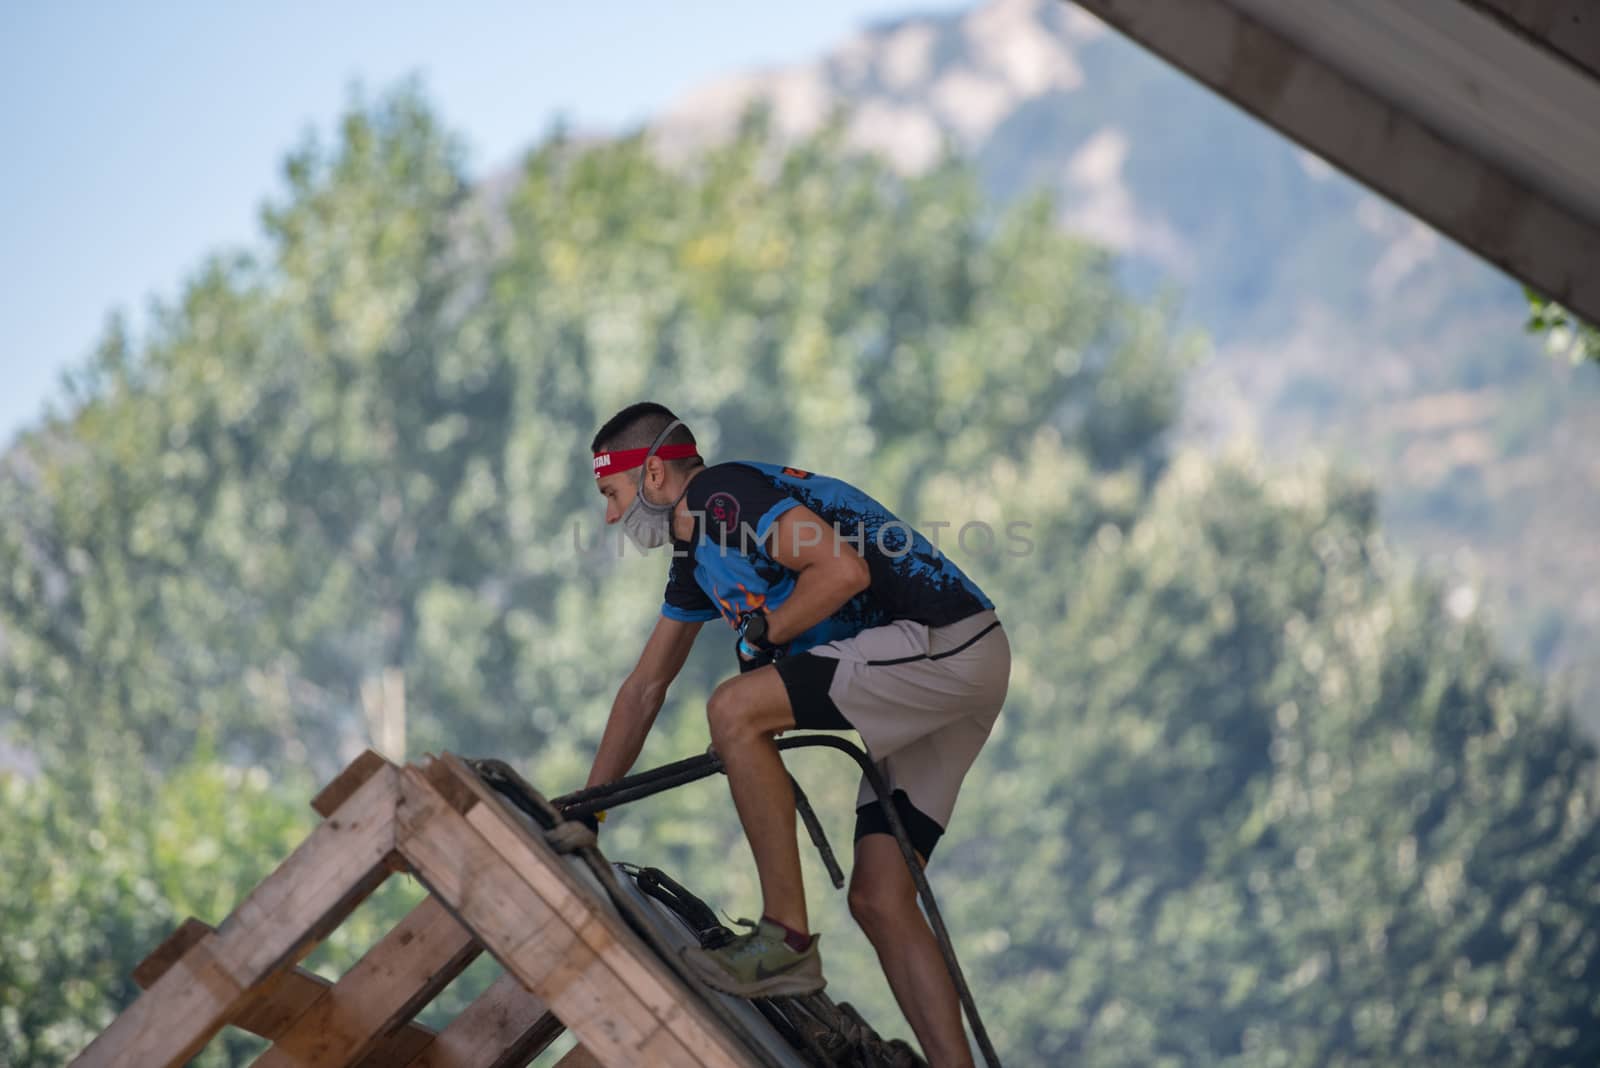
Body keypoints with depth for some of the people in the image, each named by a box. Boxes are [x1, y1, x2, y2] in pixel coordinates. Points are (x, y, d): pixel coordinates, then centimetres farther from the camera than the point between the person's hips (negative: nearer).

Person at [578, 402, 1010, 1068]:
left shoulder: (723, 491, -10)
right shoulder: (696, 558, 20)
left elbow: (843, 569, -24)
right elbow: (644, 688, 27)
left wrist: (760, 633, -8)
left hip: (942, 644, -10)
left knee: (735, 709, -21)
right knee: (878, 901, 3)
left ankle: (787, 941, -16)